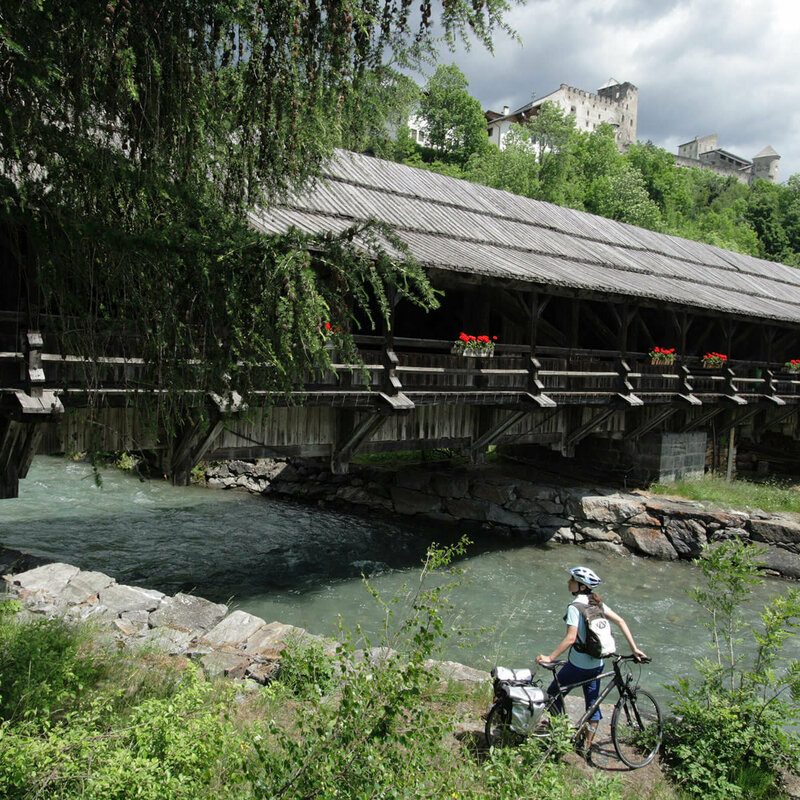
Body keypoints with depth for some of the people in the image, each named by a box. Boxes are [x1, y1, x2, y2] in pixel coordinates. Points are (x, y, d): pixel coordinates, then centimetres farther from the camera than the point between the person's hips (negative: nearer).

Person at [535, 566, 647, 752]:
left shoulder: (575, 606, -20)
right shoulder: (596, 602, 3)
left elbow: (571, 638, -29)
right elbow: (620, 621, 2)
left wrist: (550, 658, -27)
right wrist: (634, 649, 6)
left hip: (578, 665, -7)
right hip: (597, 664, 7)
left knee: (553, 693, 13)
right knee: (592, 703, 17)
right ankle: (587, 746, 24)